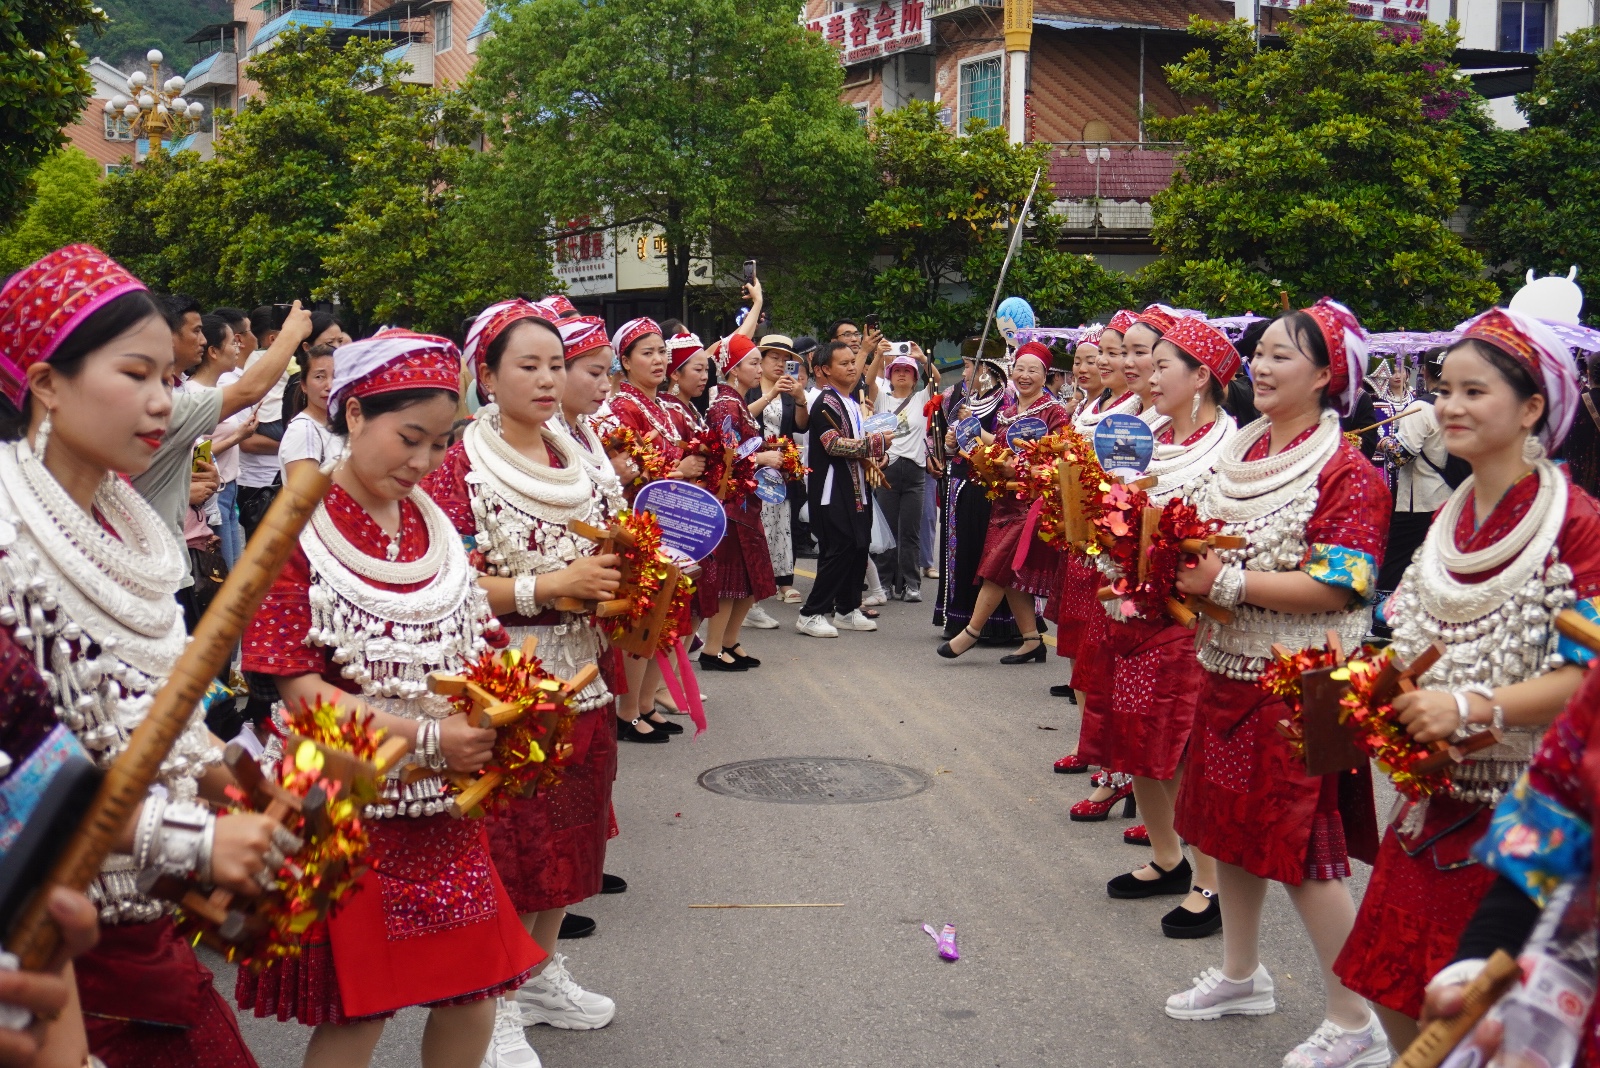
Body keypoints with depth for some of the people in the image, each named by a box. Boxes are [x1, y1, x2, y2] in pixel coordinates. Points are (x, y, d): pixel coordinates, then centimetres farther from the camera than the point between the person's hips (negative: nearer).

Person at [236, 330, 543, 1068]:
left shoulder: (434, 524, 8)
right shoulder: (300, 533, -11)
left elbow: (475, 641, 12)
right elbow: (301, 689, -15)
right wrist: (426, 737, -23)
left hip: (448, 800, 6)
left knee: (473, 990, 11)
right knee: (358, 1009, 3)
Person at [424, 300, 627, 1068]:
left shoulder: (584, 457, 9)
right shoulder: (461, 466, -10)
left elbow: (613, 550, 21)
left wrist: (623, 582, -1)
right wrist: (548, 587, -22)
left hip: (581, 675, 6)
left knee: (570, 827, 15)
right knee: (507, 840, 1)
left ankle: (541, 974, 33)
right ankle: (495, 1004, 15)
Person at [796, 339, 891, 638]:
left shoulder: (853, 404, 19)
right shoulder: (825, 403, -11)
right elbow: (834, 444, -22)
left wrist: (874, 456, 11)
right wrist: (875, 444, -17)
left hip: (856, 487, 9)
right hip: (833, 490, -9)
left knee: (859, 546, 9)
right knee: (839, 550, -11)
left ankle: (847, 610, 20)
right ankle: (811, 615, -6)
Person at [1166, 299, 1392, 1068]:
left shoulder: (1347, 473, -14)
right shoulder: (1239, 455, 10)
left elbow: (1337, 587, -22)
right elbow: (1204, 544, 21)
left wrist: (1229, 583, -23)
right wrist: (1179, 564, -1)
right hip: (1230, 672, 8)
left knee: (1302, 846, -3)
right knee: (1228, 825, 17)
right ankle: (1241, 974, 35)